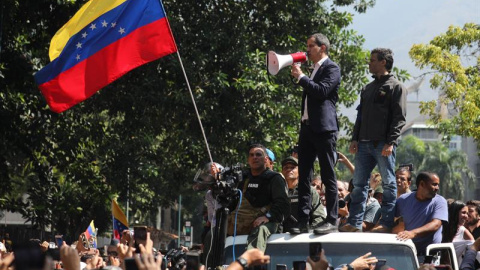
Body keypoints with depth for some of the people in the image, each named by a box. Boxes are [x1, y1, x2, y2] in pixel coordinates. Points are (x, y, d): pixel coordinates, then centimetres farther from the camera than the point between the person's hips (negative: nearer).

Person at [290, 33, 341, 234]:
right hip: (307, 127, 9)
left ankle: (332, 221, -3)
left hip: (324, 129, -9)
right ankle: (303, 221, 5)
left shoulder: (331, 68, -4)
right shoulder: (315, 69, 21)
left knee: (328, 177, -5)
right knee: (304, 177, 5)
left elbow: (322, 90, -19)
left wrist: (301, 77, -11)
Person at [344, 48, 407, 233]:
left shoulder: (395, 87, -1)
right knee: (359, 183, 5)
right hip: (364, 144, 7)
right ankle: (355, 222, 7)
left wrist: (390, 142, -17)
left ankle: (386, 223, -3)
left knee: (388, 183, -2)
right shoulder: (368, 88, 21)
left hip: (383, 145, -7)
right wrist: (355, 139, 9)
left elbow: (399, 117, -8)